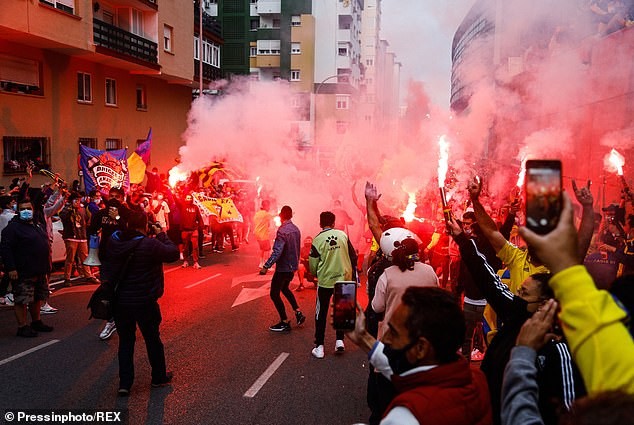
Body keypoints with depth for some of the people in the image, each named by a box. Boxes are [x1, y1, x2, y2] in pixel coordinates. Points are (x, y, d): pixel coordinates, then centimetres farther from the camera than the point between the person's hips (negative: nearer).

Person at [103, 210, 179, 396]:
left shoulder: (114, 241, -5)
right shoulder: (150, 245, -20)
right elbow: (174, 253, -11)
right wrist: (161, 235, 1)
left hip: (119, 301, 4)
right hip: (144, 302, -4)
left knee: (125, 341, 15)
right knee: (153, 339, 15)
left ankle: (124, 383, 16)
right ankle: (159, 377, 30)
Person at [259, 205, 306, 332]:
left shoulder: (282, 230, -22)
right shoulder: (296, 229, 4)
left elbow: (277, 251, -30)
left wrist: (266, 266, -32)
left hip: (283, 268, -9)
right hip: (292, 267, 9)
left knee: (274, 294, 5)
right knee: (284, 288, 29)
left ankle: (284, 323, 9)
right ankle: (298, 313, 23)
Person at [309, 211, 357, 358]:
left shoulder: (317, 240, -8)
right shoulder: (343, 235, -1)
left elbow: (313, 265, -4)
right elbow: (353, 256, 3)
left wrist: (315, 274, 18)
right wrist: (353, 274, 16)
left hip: (325, 281, -2)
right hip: (344, 280, 2)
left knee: (321, 314, 8)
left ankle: (319, 347, 11)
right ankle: (340, 340, 17)